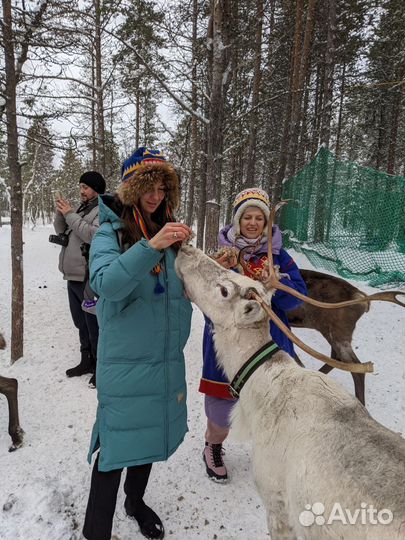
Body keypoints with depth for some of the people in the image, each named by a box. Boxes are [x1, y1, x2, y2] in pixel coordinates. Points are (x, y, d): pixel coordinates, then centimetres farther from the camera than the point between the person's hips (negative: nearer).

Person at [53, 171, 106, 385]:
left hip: (89, 278, -9)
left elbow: (92, 234, -25)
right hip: (73, 276, 9)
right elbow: (61, 230, 20)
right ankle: (87, 361, 34)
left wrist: (70, 214, -16)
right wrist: (60, 213, 2)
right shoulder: (82, 209, 17)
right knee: (80, 322, 19)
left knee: (94, 324, -1)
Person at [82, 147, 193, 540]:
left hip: (165, 357, 6)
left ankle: (136, 501, 47)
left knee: (150, 434, 21)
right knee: (117, 442, 4)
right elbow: (106, 284, -28)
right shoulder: (111, 231, -10)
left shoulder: (169, 229, 5)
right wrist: (150, 246, -36)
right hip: (124, 360, -5)